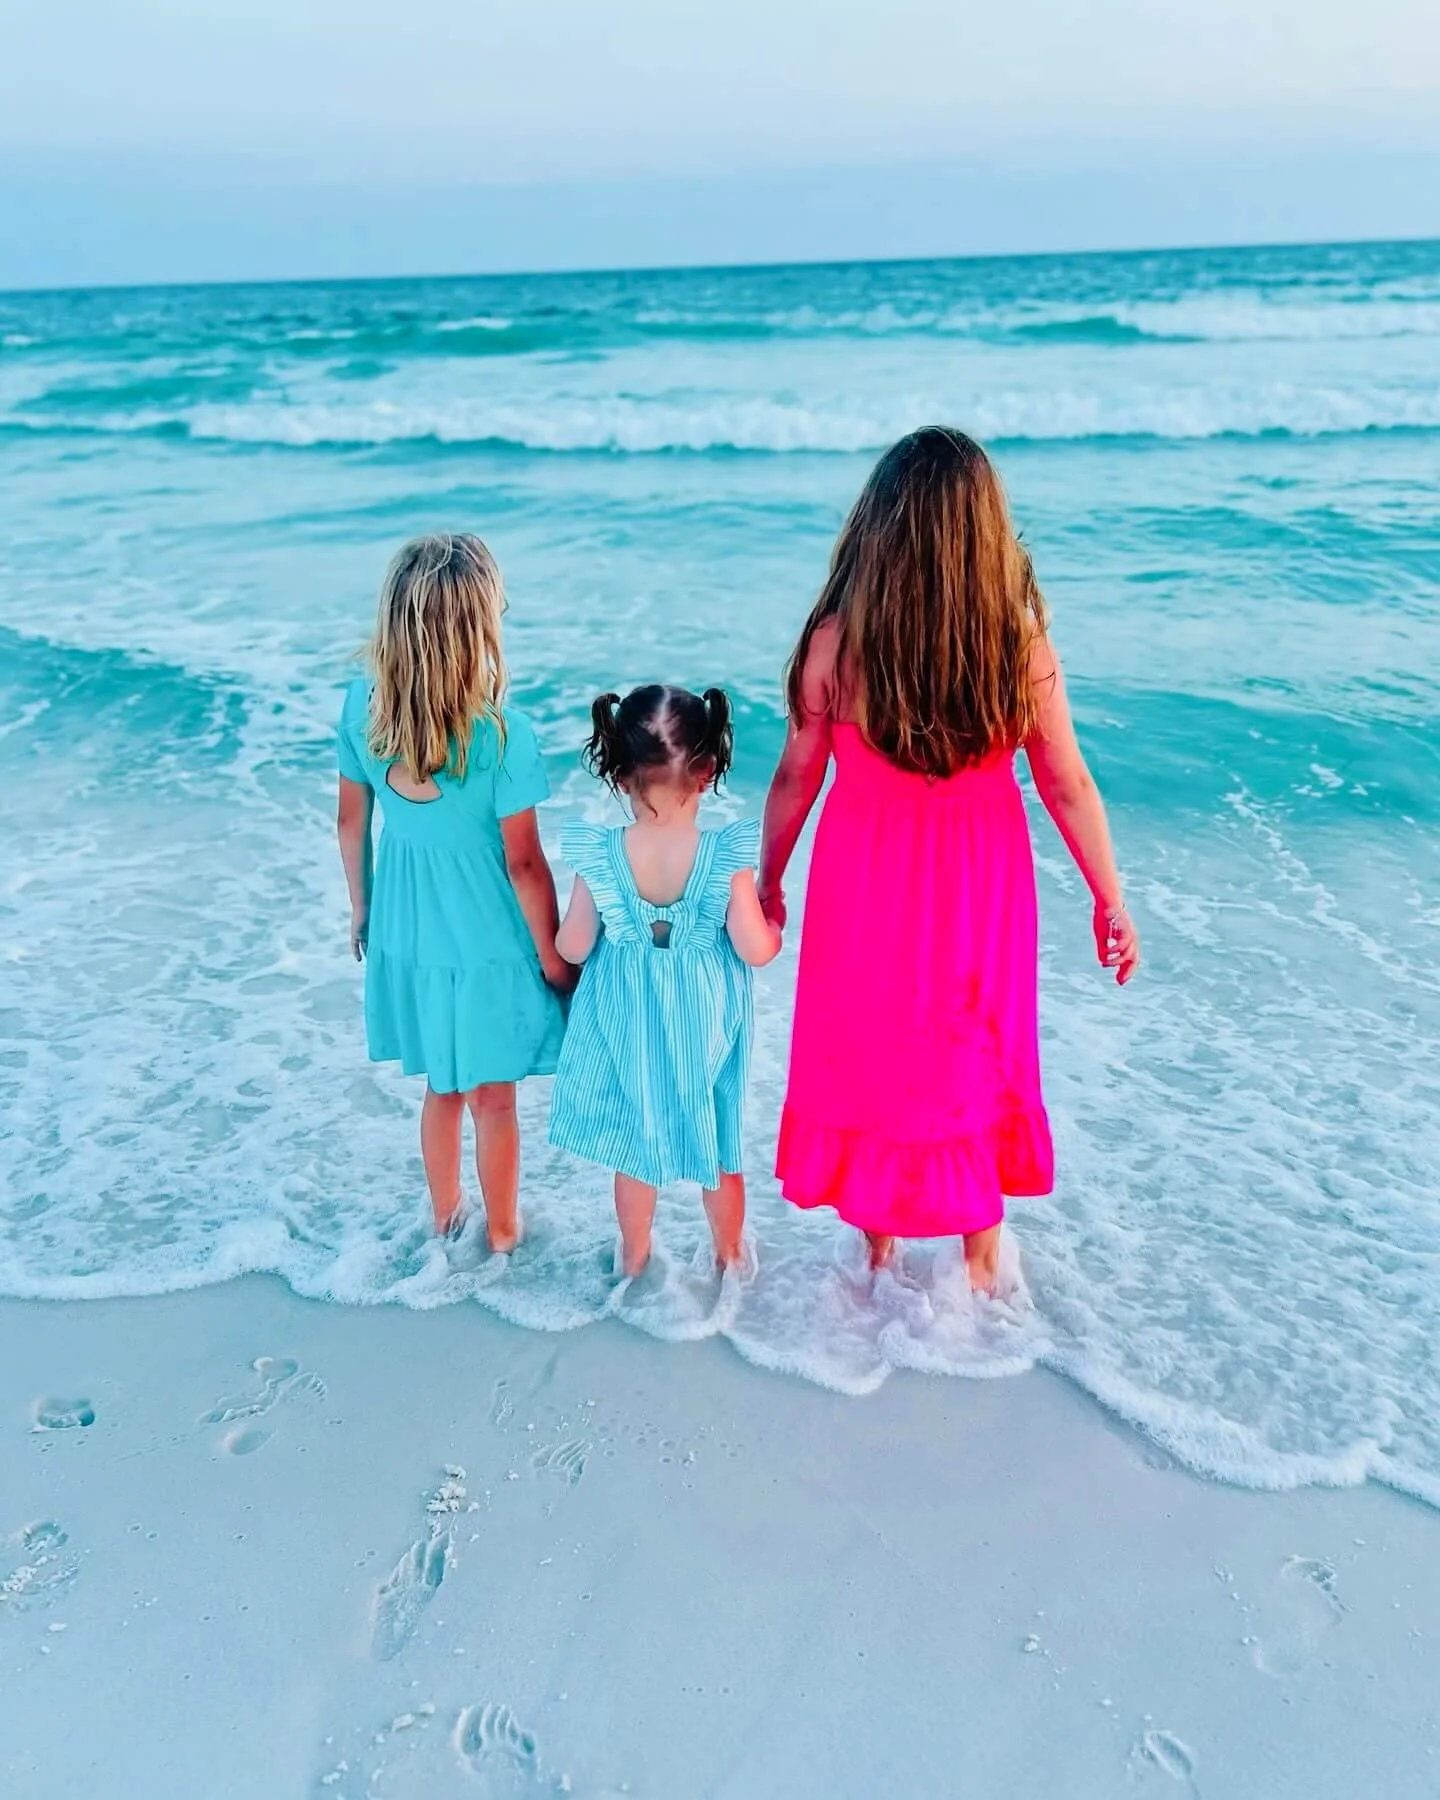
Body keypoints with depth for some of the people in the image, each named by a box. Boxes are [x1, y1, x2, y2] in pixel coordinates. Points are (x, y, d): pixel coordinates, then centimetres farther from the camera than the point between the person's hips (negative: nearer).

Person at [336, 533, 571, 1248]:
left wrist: (361, 908, 16)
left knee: (441, 1087, 25)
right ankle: (501, 1231, 38)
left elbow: (351, 822, 0)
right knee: (493, 1098, 17)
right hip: (487, 942, -4)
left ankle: (445, 1216, 44)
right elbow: (523, 864, -18)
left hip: (407, 930, 4)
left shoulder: (362, 705, -12)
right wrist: (554, 957, -4)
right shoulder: (503, 733, -26)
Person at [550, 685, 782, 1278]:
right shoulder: (726, 855, -23)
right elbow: (755, 951, -17)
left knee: (634, 1145, 22)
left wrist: (561, 926, 12)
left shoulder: (598, 854, -20)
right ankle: (728, 1253, 42)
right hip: (703, 1025, 0)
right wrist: (775, 929, 4)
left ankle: (635, 1255, 42)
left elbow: (572, 948, -11)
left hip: (627, 1026, 1)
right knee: (719, 1145, 22)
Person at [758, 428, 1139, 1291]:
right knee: (976, 1058, 22)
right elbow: (1069, 786, -9)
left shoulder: (837, 639, -19)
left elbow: (796, 778, -8)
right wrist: (1110, 898, 5)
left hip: (867, 887, -1)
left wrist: (768, 880, 8)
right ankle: (983, 1251, 39)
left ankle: (879, 1244, 38)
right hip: (980, 890, 1)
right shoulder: (1021, 638, -16)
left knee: (869, 1058, 19)